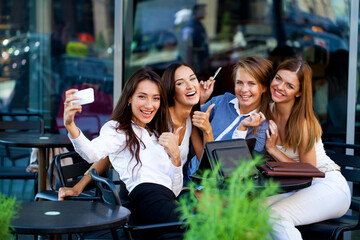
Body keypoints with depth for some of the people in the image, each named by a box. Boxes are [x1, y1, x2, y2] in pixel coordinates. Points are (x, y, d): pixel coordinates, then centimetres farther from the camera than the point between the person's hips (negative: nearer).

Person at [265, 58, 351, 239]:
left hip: (328, 186, -6)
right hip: (295, 187, 7)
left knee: (276, 216, -30)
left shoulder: (303, 123, -20)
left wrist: (273, 149, -18)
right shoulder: (268, 110, -1)